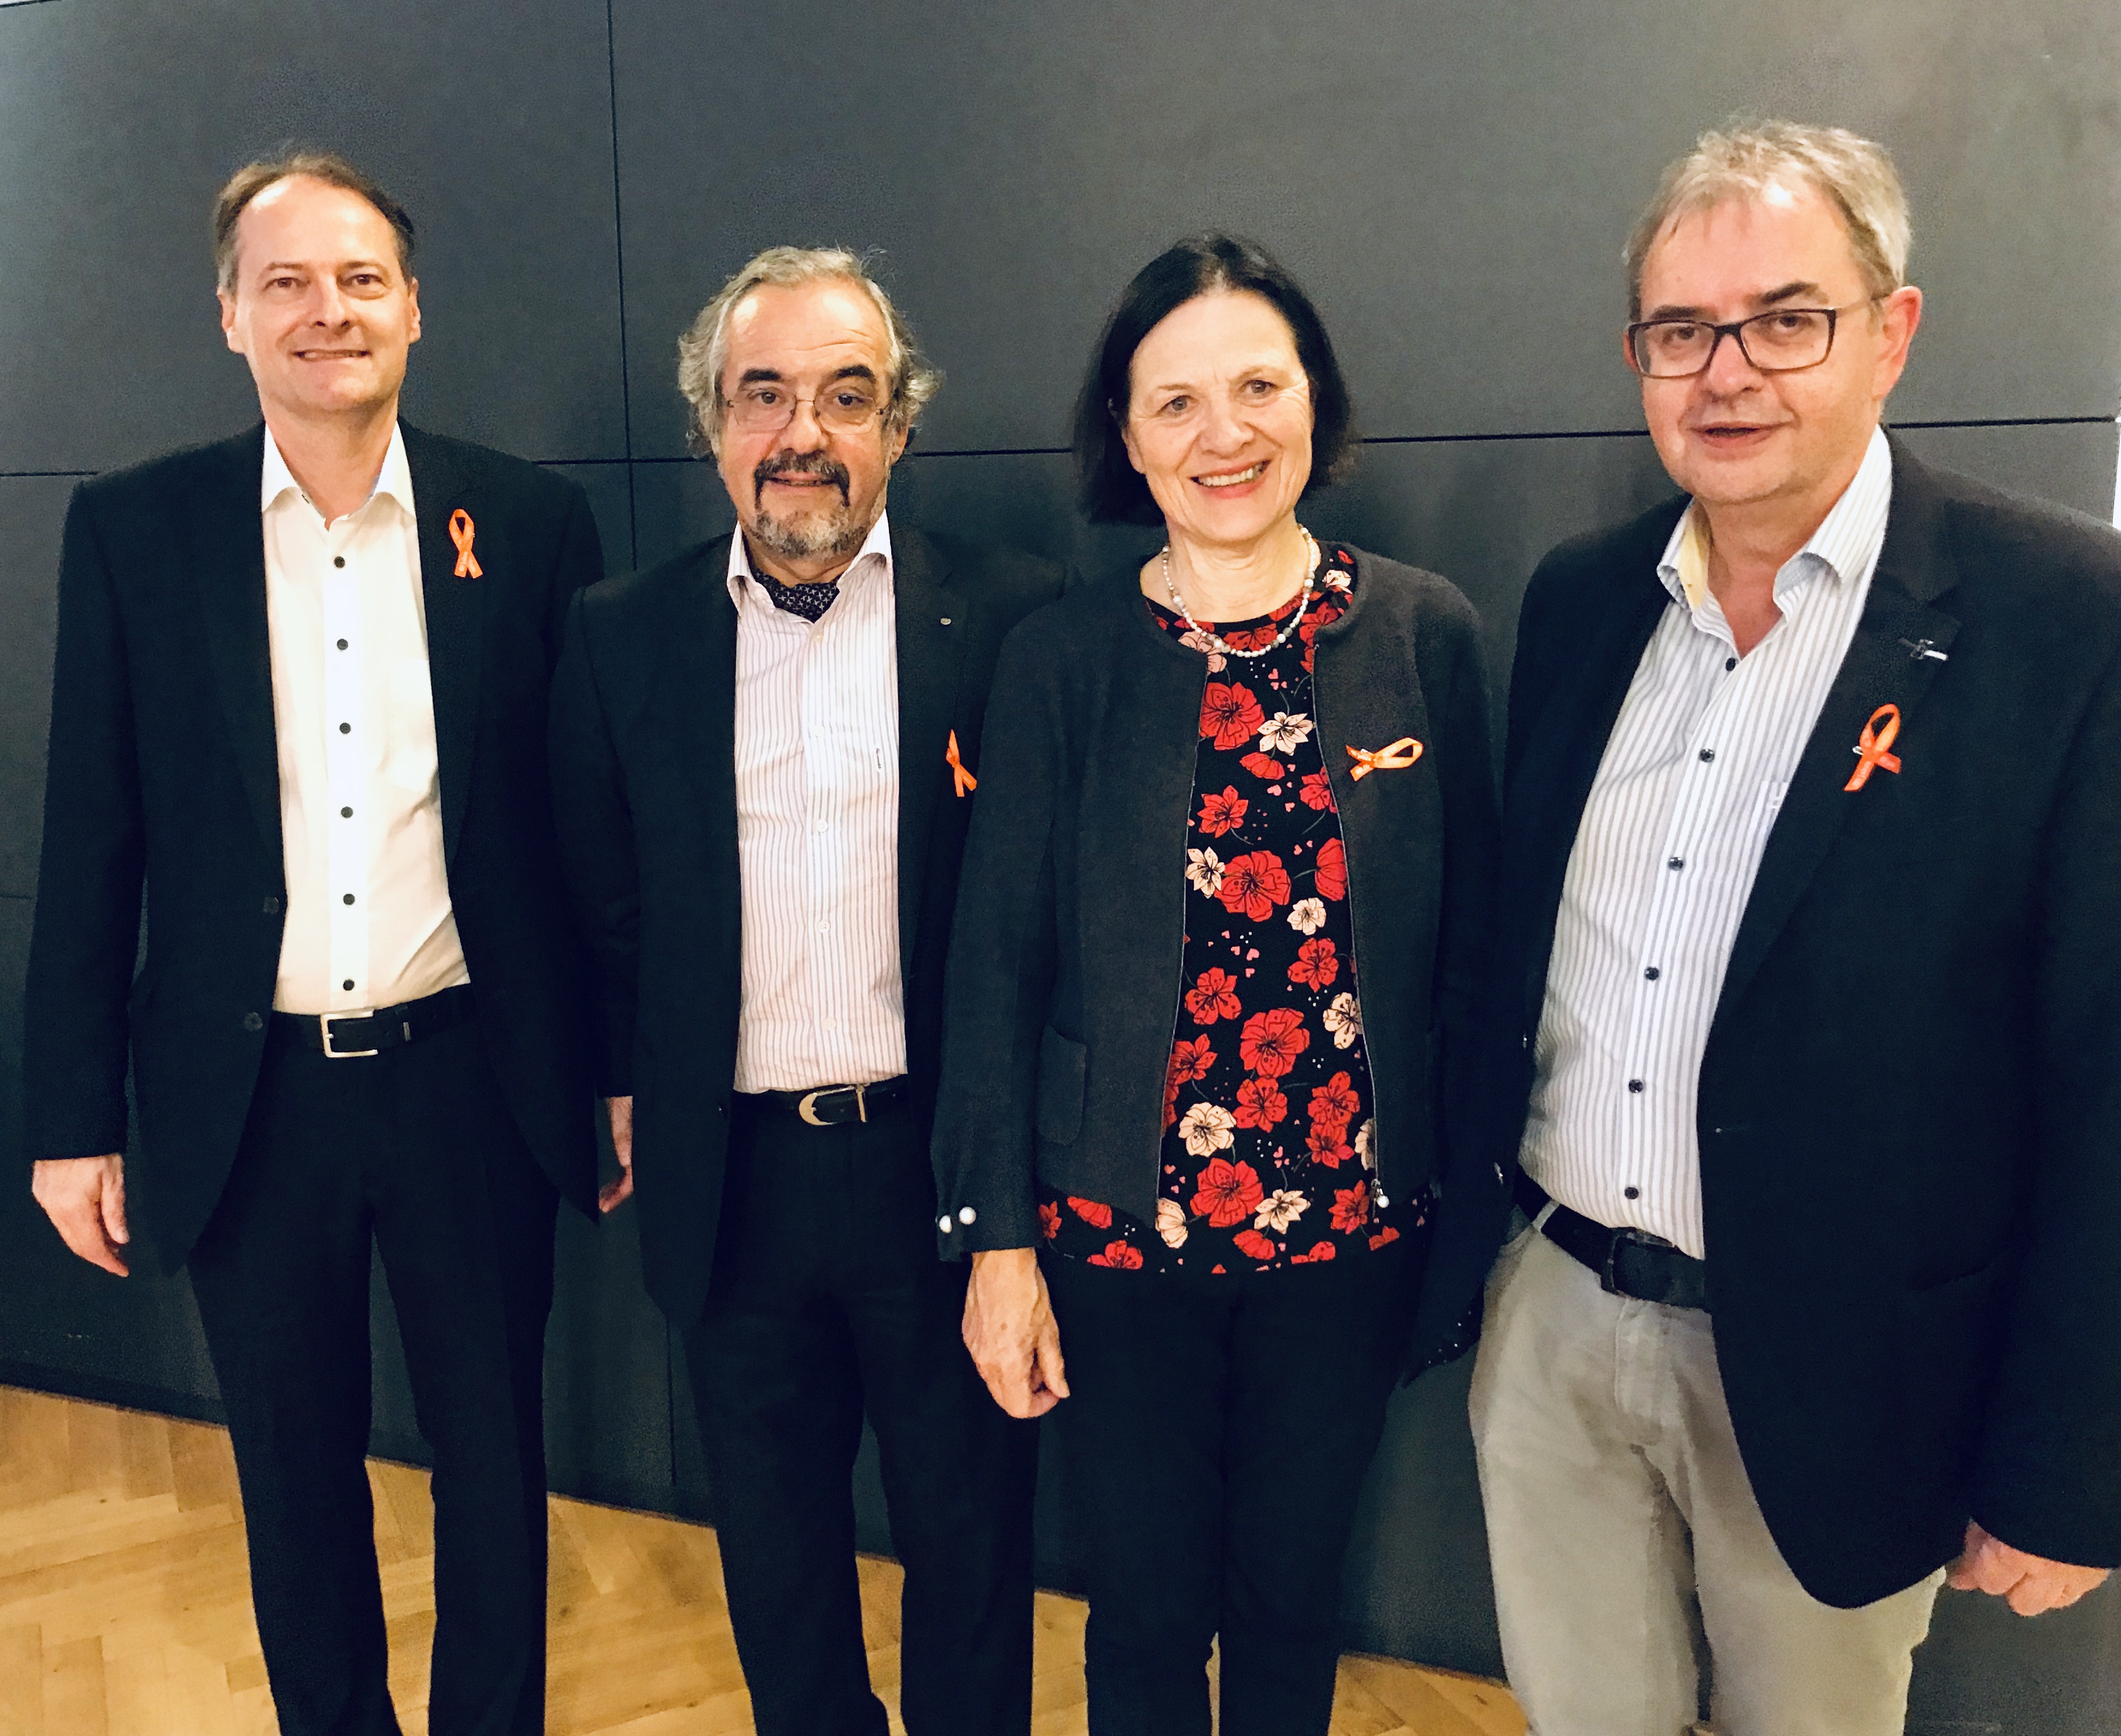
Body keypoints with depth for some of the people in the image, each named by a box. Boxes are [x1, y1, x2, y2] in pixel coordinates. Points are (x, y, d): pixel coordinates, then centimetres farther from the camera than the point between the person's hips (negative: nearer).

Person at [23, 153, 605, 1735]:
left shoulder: (529, 521, -2)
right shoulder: (133, 529, 0)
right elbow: (90, 846, 2)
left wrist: (623, 1067, 1)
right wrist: (73, 1117, 2)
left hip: (474, 1079, 0)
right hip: (248, 1100, 1)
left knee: (495, 1465, 15)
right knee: (296, 1479, 18)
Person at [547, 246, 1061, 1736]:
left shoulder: (1009, 617, -5)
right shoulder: (624, 635, 3)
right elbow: (600, 905, 8)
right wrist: (621, 1097, 2)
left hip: (944, 1160, -2)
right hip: (735, 1177, 3)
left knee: (970, 1542, 16)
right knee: (774, 1549, 21)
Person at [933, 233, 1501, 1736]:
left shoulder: (1425, 635, -3)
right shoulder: (1063, 659, -5)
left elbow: (1467, 947, 2)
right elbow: (998, 958, -4)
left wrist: (1470, 1211, 4)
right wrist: (997, 1235, -5)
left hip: (1352, 1229, 1)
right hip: (1121, 1229, -1)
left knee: (1291, 1602, 19)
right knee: (1147, 1615, 15)